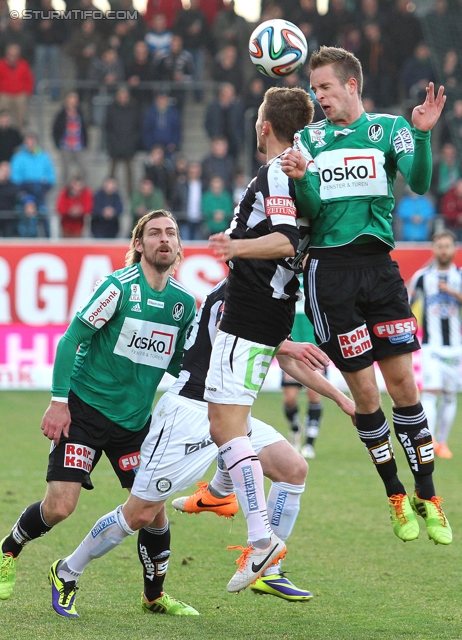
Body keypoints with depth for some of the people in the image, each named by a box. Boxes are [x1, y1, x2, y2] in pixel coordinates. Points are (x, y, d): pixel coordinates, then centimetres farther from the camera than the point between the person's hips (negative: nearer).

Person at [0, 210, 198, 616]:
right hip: (84, 410, -5)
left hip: (135, 419, 5)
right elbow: (71, 339, -11)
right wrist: (59, 401, -15)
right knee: (60, 506, -12)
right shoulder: (119, 286, -13)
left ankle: (156, 595, 18)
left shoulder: (184, 303, 4)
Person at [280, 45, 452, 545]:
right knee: (364, 390, 0)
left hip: (379, 264, 0)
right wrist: (301, 180, -19)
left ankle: (426, 495, 7)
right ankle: (395, 495, 14)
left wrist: (422, 135, -26)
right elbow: (310, 209, 2)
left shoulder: (389, 128, 5)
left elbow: (419, 182, -10)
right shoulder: (308, 138, 9)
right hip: (329, 270, 0)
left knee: (403, 382, -2)